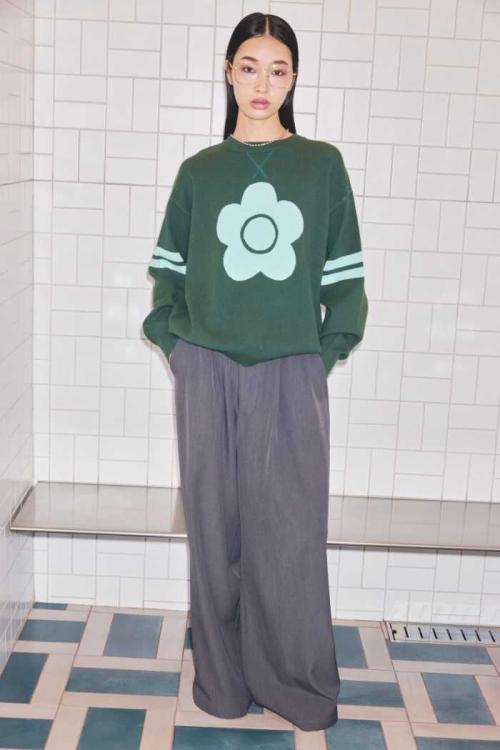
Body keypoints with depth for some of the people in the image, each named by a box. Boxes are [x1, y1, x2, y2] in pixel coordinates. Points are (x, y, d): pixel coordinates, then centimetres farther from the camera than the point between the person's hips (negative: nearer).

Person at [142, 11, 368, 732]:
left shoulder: (322, 164, 4)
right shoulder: (199, 171, 7)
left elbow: (345, 274, 6)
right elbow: (168, 269, 12)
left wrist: (328, 351, 0)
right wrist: (173, 341, 2)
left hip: (292, 374, -1)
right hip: (209, 374, 1)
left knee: (291, 532, 3)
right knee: (217, 528, 7)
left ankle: (301, 683, 20)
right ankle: (223, 678, 23)